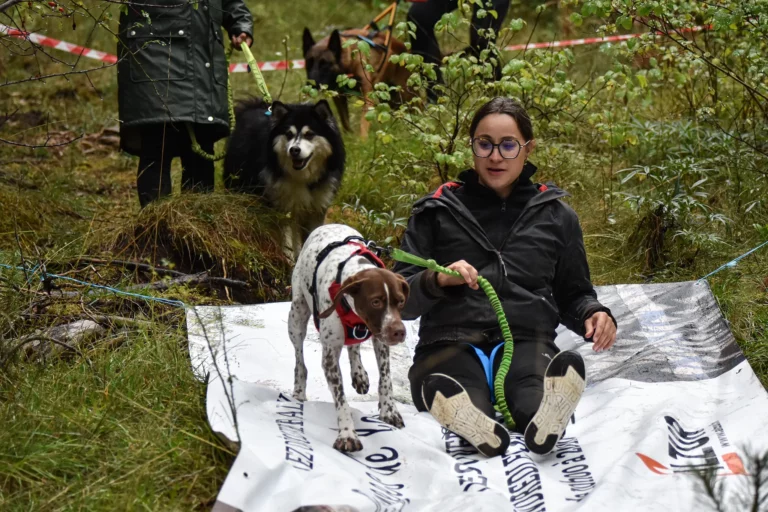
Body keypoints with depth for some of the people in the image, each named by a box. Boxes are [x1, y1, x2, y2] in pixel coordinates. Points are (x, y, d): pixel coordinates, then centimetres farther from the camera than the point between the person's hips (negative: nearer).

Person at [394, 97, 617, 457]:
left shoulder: (555, 215, 19)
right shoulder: (437, 211, 15)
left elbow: (573, 295, 26)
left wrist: (593, 314, 2)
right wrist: (437, 281, -11)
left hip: (526, 341, 1)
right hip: (451, 342, -1)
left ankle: (544, 416, -69)